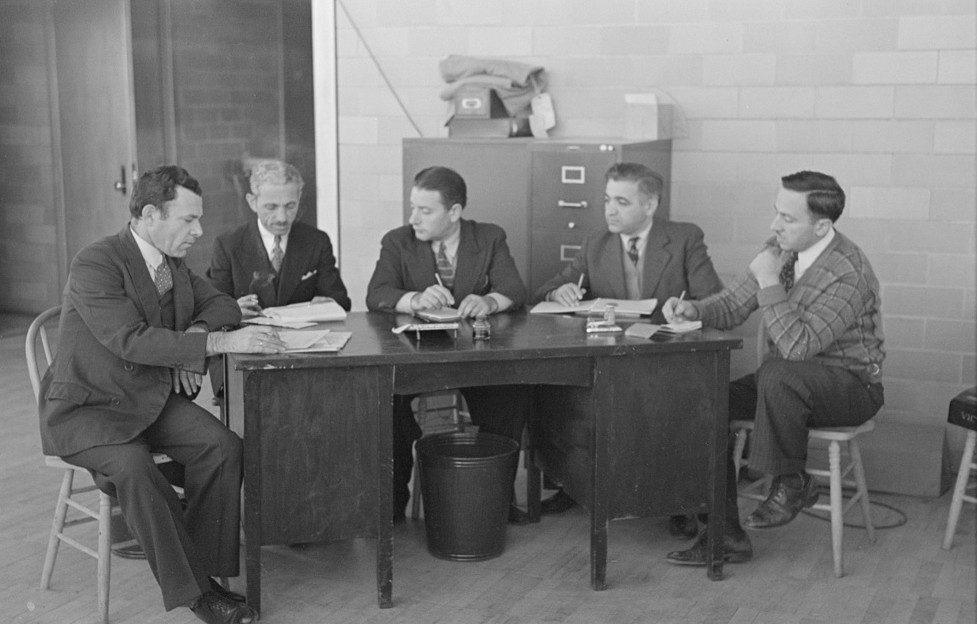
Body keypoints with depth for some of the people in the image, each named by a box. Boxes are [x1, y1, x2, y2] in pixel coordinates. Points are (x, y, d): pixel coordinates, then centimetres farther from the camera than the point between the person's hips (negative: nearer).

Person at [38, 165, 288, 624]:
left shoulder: (173, 263, 5)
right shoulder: (95, 265, -19)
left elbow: (222, 305, 13)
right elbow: (131, 340, -30)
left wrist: (196, 334, -11)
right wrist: (220, 343, -36)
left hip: (151, 397, 7)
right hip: (86, 408, -6)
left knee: (223, 446, -19)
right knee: (132, 466, -34)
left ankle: (204, 568, -9)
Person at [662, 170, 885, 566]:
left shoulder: (848, 273, -24)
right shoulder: (780, 250, 0)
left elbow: (798, 347, -32)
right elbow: (731, 306, 7)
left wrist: (769, 281, -28)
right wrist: (693, 310, -13)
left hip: (848, 384, -7)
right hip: (786, 381, 8)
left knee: (777, 376, -38)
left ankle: (793, 484, -13)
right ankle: (726, 537, -8)